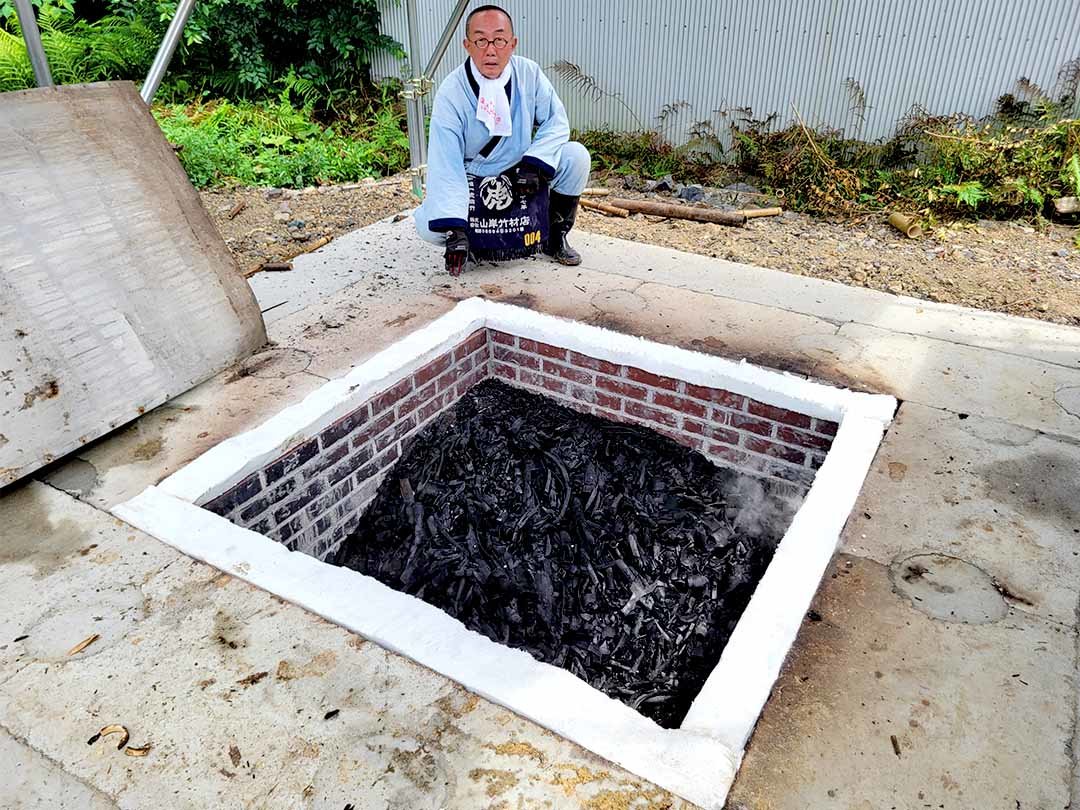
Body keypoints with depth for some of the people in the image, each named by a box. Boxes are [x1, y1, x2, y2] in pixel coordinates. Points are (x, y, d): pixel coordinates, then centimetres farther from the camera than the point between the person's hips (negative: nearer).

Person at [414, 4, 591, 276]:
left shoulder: (529, 73, -13)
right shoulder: (451, 93, -22)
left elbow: (556, 122, -6)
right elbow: (445, 164, -27)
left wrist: (534, 163, -24)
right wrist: (454, 230, -36)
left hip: (521, 171, 3)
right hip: (471, 177, -2)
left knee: (576, 155, -18)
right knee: (429, 226, -25)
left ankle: (555, 236, 1)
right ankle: (475, 238, 12)